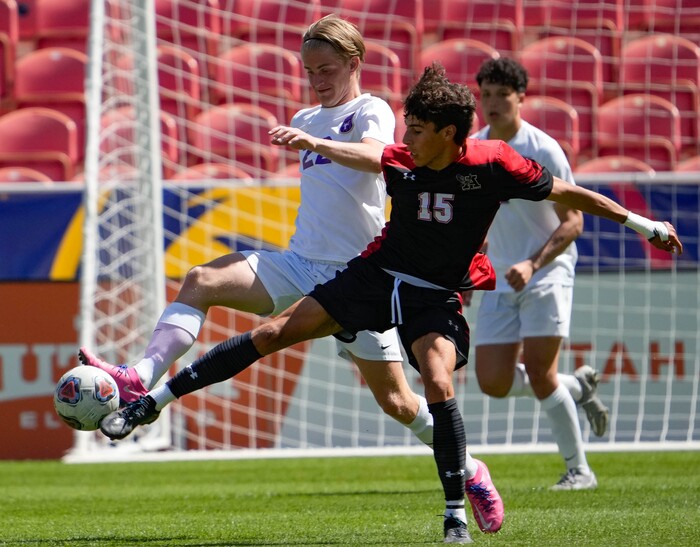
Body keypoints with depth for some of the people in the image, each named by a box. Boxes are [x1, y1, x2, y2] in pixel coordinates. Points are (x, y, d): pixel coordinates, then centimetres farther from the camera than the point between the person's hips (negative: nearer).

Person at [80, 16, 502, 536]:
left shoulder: (371, 112, -5)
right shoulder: (305, 121, 17)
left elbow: (377, 157, -29)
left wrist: (315, 144, -42)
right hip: (299, 261, 6)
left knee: (395, 399, -3)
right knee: (202, 281, -20)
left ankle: (469, 469, 20)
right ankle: (140, 380, -35)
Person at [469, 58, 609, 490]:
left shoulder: (543, 151, -12)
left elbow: (573, 222, -13)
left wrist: (533, 264, -24)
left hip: (547, 275, -6)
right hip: (500, 281, 6)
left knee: (539, 374, -14)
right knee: (493, 382, -3)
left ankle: (579, 470, 1)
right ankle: (578, 387, 23)